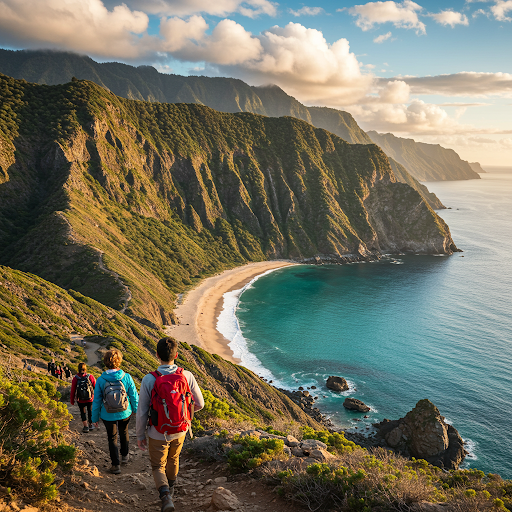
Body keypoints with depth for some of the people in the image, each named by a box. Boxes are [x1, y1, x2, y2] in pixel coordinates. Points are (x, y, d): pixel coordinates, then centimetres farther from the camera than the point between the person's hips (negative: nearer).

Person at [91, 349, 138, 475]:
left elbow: (96, 401, -9)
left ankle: (116, 465, 19)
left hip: (108, 416, -1)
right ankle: (125, 456, 43)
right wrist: (137, 410, 10)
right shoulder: (127, 377, -18)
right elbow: (134, 396, -8)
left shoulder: (100, 380, -18)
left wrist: (95, 418, 3)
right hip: (125, 413, 1)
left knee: (112, 438, 18)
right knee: (124, 433, 28)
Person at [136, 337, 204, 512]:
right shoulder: (187, 376, -16)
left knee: (158, 466, 18)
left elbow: (142, 412, -13)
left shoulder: (149, 380, -21)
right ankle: (170, 488, 51)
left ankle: (165, 495, -5)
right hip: (179, 431, 3)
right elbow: (199, 404, -5)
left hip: (158, 434, -2)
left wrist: (140, 435, 2)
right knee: (173, 459, 29)